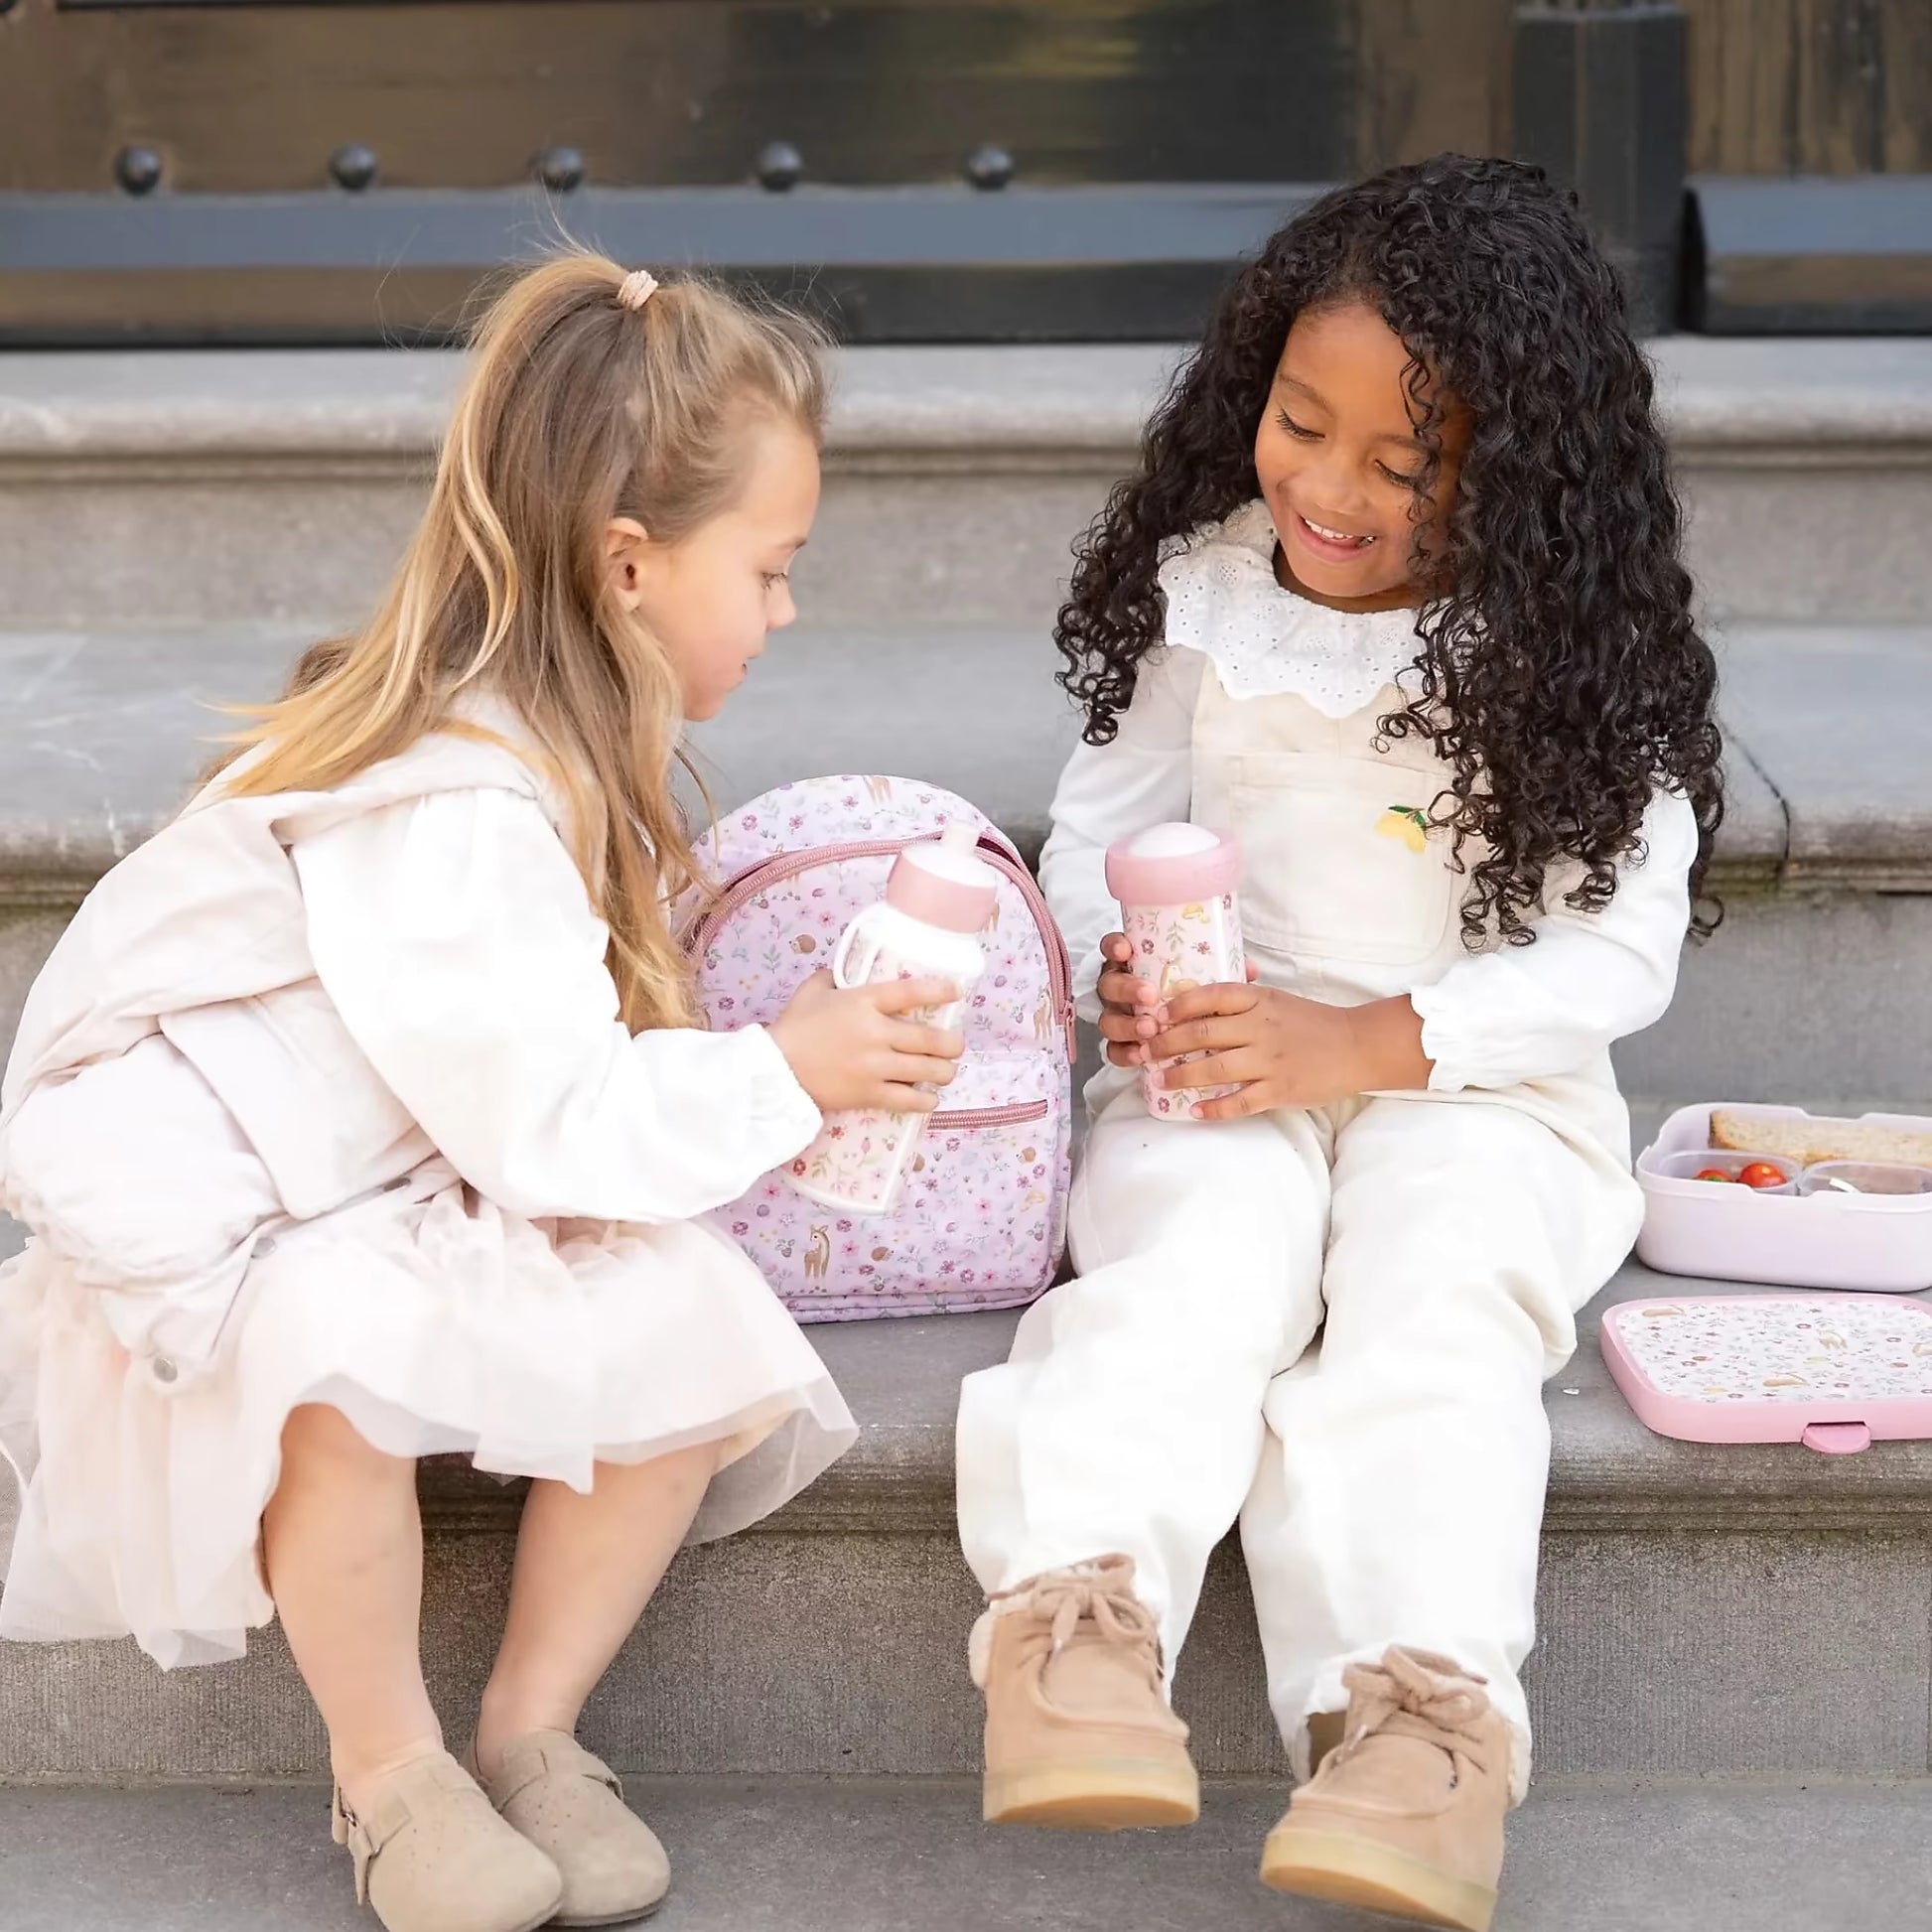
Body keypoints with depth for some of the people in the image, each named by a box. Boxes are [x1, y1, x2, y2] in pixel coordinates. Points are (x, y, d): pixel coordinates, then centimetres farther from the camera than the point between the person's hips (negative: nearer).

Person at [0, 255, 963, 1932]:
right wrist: (778, 1076, -16)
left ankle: (533, 1725, 4)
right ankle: (390, 1777, -14)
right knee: (339, 1357, -39)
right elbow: (549, 1119, -26)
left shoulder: (548, 743, 2)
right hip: (196, 1210, -9)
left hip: (408, 1182, 9)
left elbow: (554, 1051, 4)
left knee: (699, 1328, -12)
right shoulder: (452, 810, -28)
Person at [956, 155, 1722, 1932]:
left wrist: (1370, 1040, -19)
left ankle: (1422, 1706, -45)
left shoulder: (1570, 651, -4)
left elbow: (1624, 950, -8)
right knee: (1198, 1257, -29)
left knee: (1438, 1289, -31)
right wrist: (1116, 970, -12)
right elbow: (1100, 826, 12)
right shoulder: (1207, 595, 5)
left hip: (1481, 1075, -2)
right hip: (1227, 1062, 2)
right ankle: (1085, 1614, -47)